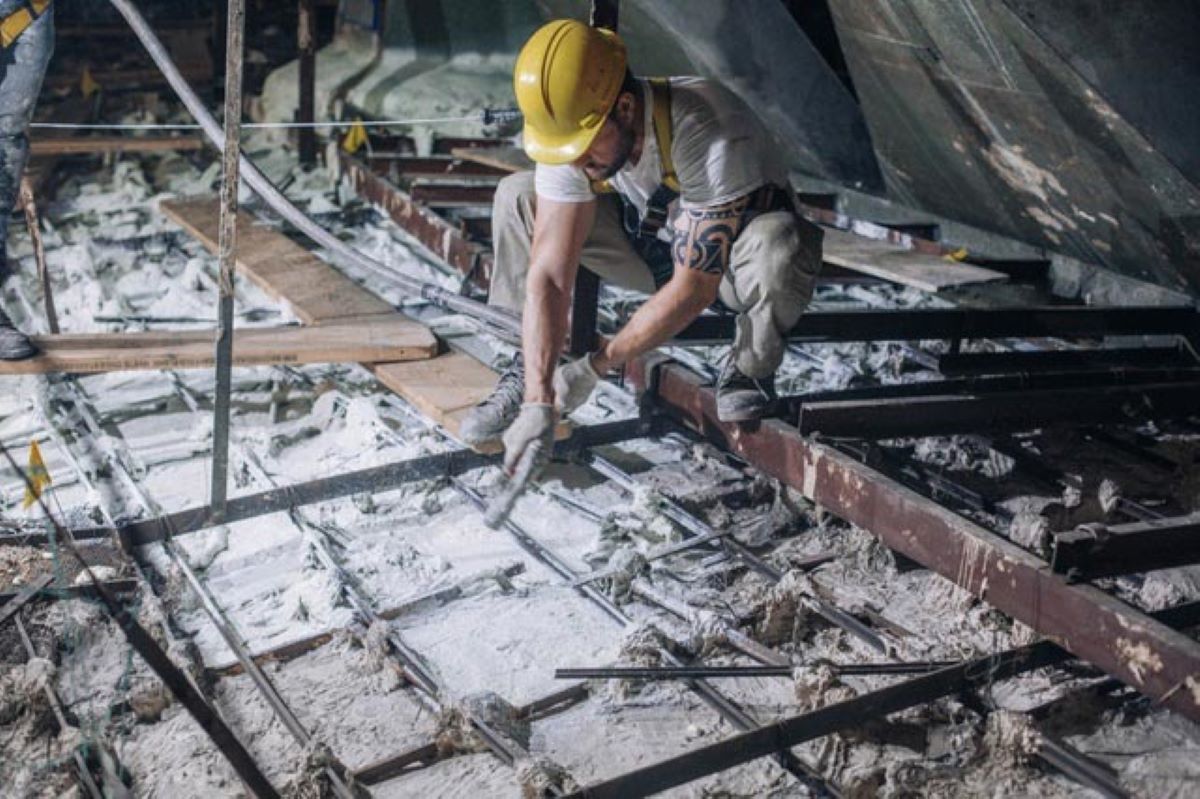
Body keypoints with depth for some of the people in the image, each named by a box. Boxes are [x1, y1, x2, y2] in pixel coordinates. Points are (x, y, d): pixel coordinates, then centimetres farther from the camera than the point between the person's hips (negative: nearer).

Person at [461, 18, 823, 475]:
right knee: (516, 197, -13)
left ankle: (750, 371, -10)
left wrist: (597, 365, -28)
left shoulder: (705, 131, -36)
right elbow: (549, 276, -24)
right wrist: (539, 402, -32)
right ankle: (528, 377, -4)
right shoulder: (569, 131, -22)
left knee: (775, 245, -41)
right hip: (650, 240, 4)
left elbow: (695, 287, -33)